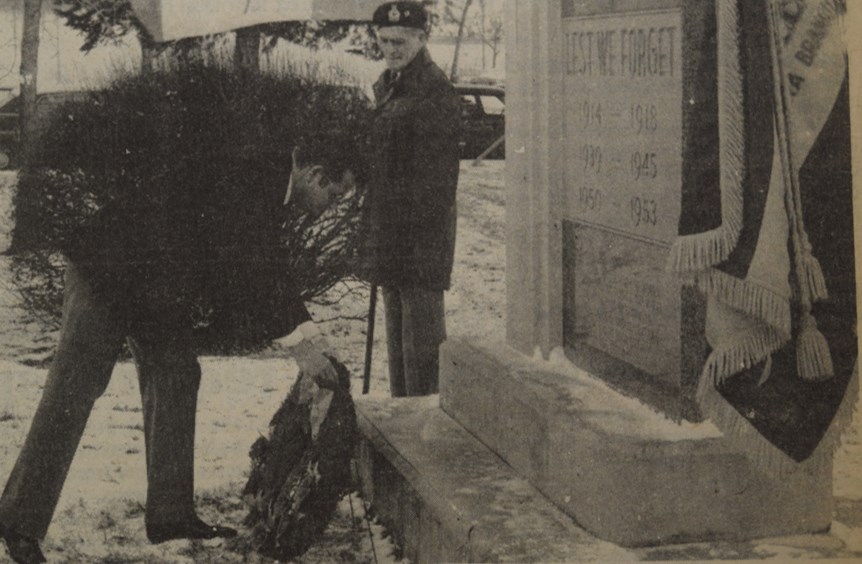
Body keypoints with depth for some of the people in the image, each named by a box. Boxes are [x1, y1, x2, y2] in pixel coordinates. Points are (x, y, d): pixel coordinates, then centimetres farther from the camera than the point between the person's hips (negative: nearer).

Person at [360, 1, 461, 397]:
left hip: (422, 231, -9)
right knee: (396, 330, 16)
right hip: (389, 231, 9)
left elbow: (438, 175, -17)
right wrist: (373, 228, 18)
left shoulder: (436, 93, -13)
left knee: (421, 331, -3)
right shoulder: (386, 87, 15)